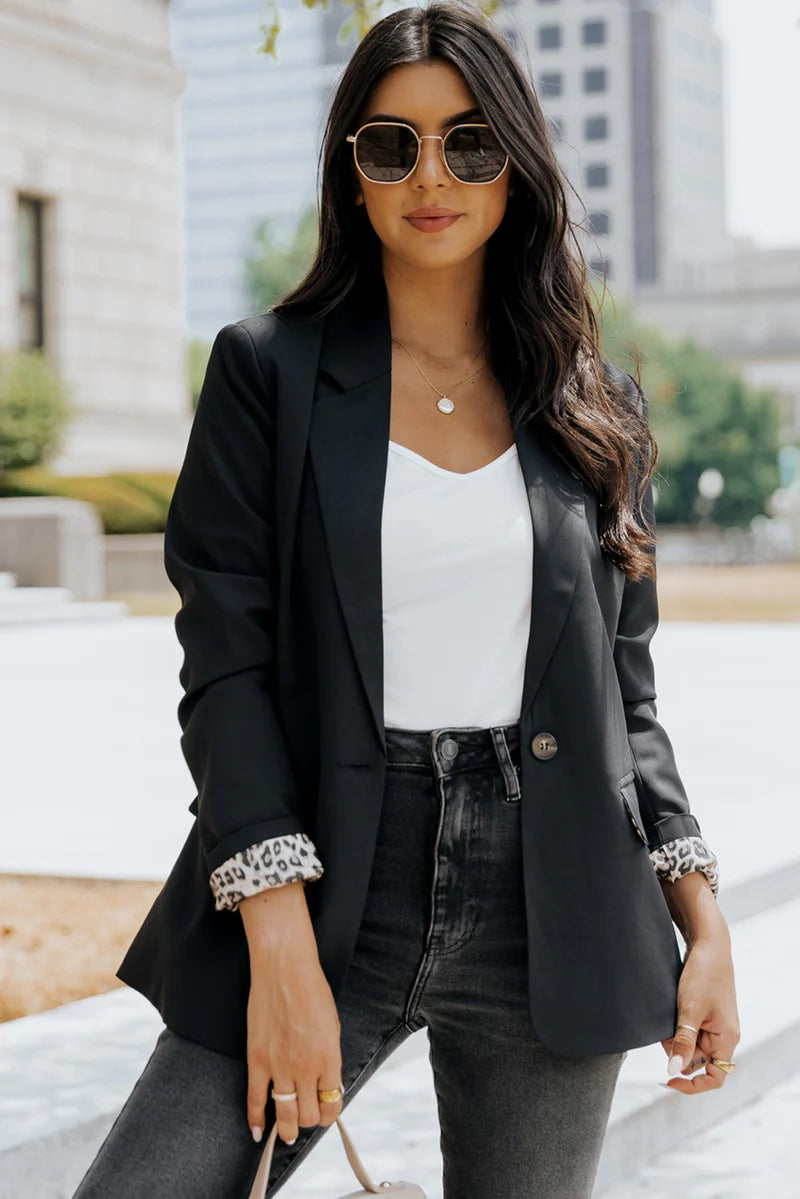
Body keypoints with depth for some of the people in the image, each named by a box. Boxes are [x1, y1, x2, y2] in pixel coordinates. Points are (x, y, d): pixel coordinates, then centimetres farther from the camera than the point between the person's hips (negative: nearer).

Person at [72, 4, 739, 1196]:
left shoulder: (596, 406, 10)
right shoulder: (269, 370, 2)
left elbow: (625, 692, 13)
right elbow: (225, 666, -5)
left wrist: (705, 925, 5)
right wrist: (280, 945, -14)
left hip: (551, 913, 2)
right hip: (331, 890, -2)